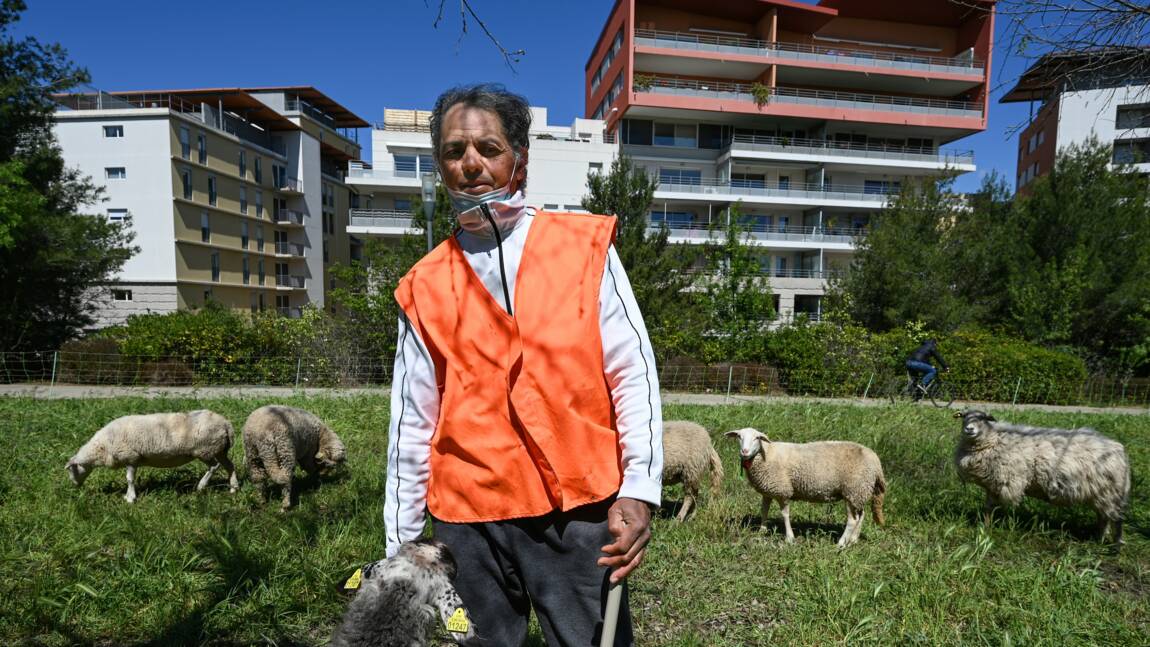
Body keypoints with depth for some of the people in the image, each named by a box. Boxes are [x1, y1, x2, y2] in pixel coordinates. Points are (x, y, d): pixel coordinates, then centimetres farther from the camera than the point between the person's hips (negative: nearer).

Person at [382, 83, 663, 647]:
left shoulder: (587, 247, 0)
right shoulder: (424, 287, 5)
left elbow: (633, 376, -3)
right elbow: (412, 424, 8)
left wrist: (639, 490, -12)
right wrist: (399, 545, 11)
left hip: (581, 513, -1)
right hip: (468, 521, 2)